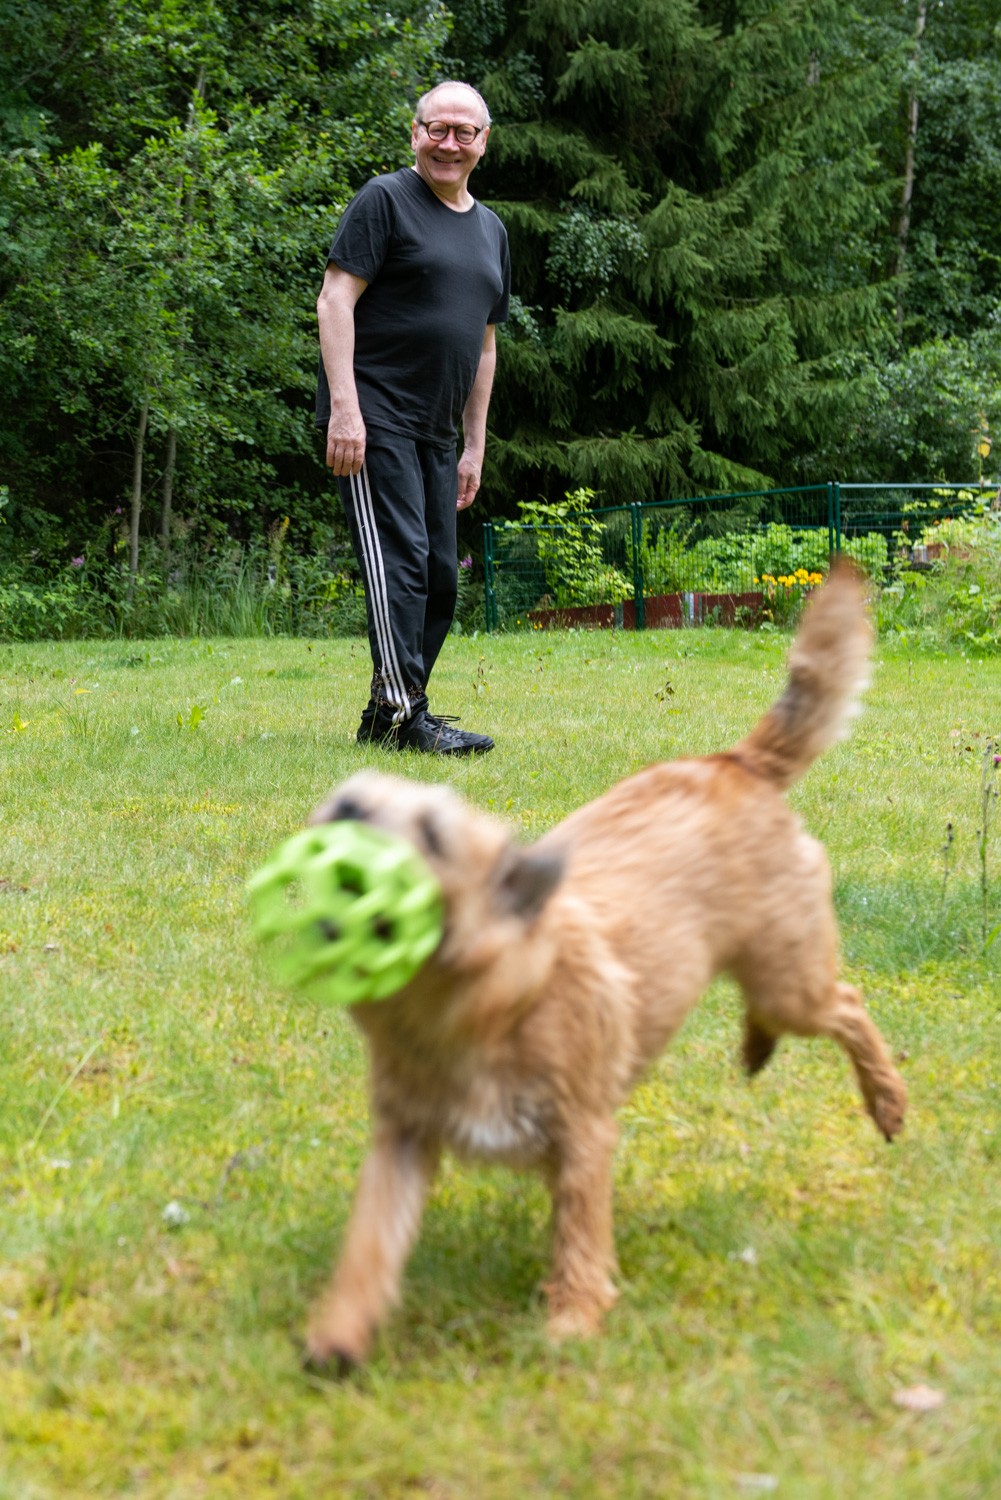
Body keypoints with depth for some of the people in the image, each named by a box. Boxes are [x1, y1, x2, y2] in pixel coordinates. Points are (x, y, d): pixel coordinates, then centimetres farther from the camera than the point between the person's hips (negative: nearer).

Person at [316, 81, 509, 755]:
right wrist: (344, 407, -20)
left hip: (436, 432, 8)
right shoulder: (384, 199, -3)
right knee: (399, 562, -14)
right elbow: (336, 299, -10)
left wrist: (475, 446, 18)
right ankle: (406, 716, -12)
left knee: (441, 579, 8)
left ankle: (383, 716, 18)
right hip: (373, 418, -8)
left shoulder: (491, 230, 18)